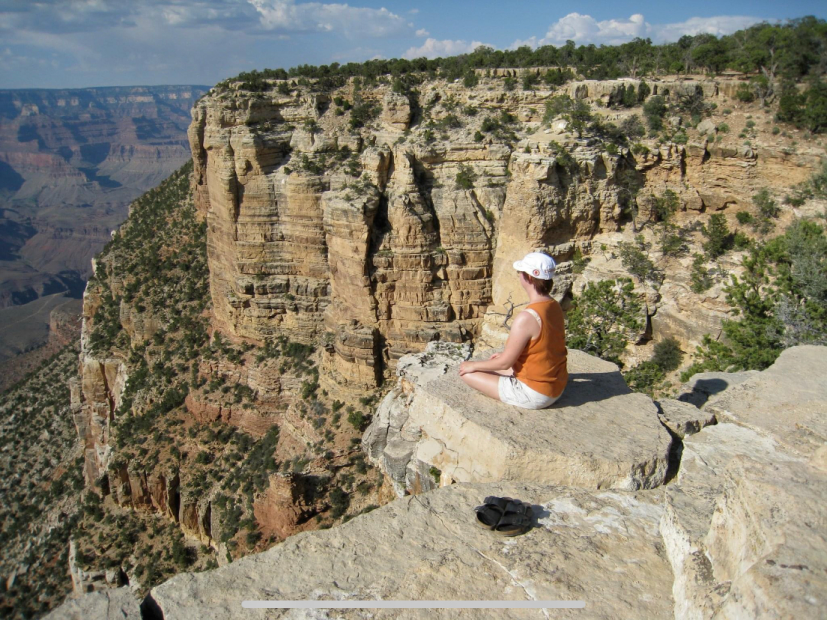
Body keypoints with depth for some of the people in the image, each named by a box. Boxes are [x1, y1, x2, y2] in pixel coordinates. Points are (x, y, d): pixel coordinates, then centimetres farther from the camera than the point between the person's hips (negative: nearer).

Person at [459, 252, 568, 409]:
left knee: (467, 373, -3)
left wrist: (474, 365, -3)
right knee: (490, 366, 26)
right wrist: (507, 354, 17)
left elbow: (505, 363, -19)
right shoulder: (555, 307, -2)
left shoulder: (526, 318, -28)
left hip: (534, 394, -9)